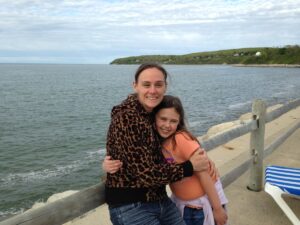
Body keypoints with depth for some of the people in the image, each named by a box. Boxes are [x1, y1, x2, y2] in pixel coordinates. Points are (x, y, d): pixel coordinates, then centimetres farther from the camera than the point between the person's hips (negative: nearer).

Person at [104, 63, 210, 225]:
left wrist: (202, 158, 2)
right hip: (130, 207, -7)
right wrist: (190, 167, -12)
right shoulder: (126, 118, -21)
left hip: (161, 200, 7)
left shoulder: (155, 113, 3)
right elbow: (145, 173, -22)